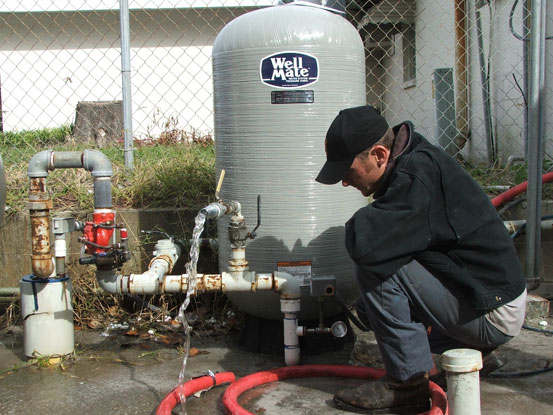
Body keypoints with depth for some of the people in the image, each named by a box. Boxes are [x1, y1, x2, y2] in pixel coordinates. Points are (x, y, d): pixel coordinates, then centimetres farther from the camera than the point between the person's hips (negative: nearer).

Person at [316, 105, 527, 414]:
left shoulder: (420, 174, -26)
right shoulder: (412, 161, 5)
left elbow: (365, 243, -35)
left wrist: (358, 225, -14)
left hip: (492, 313, -10)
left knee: (374, 268, -20)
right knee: (369, 307, 18)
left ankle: (407, 383, -8)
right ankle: (469, 350, 20)